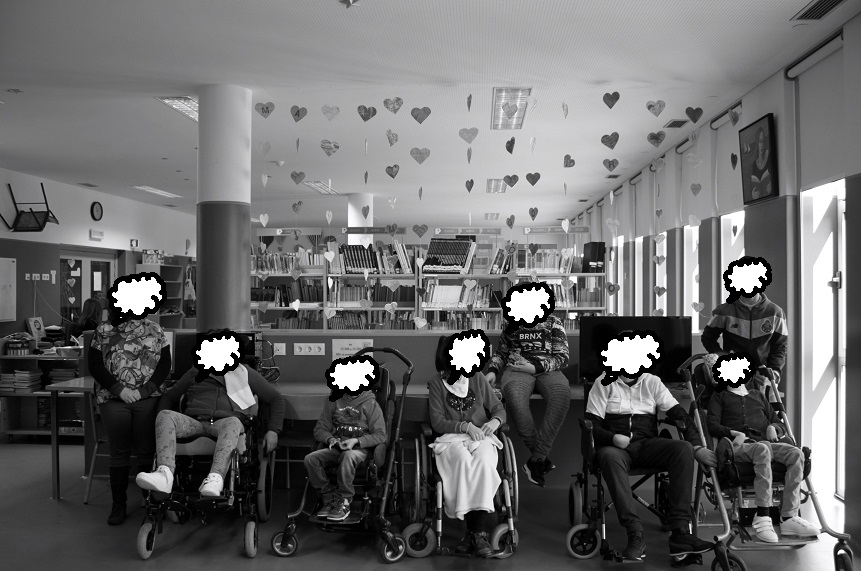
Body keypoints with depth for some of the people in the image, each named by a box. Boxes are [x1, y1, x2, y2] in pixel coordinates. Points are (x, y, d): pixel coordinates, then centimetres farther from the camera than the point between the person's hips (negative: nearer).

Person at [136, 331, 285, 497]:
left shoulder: (245, 373, 23)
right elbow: (169, 397, 31)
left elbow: (276, 399, 21)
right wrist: (161, 427, 10)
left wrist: (273, 431, 5)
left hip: (224, 423, -2)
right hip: (194, 422, 2)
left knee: (233, 422, -38)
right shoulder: (195, 373, 29)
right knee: (165, 415, -27)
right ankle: (165, 474, -46)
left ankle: (215, 478, -58)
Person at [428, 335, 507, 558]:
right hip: (451, 439, -1)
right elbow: (437, 422, -3)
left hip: (482, 437, 1)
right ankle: (477, 530, -32)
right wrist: (465, 426, -17)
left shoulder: (477, 378, 9)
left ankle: (476, 531, -33)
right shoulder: (437, 384, 3)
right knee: (463, 459, -36)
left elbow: (499, 409, 14)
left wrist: (495, 421, -10)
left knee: (483, 460, -34)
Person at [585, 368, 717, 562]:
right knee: (609, 457, -38)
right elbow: (591, 424, 1)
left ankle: (680, 532, -30)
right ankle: (635, 535, -39)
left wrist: (697, 447, -9)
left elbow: (679, 414, 5)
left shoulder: (652, 381, 13)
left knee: (684, 448, -26)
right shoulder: (604, 382, 6)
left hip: (648, 444, 3)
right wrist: (612, 438, -20)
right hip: (615, 445, -2)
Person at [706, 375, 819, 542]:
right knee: (763, 449, -39)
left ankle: (789, 518, -31)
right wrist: (733, 433, -12)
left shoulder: (758, 395, 32)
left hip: (766, 442, 4)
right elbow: (712, 425, 6)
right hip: (739, 446, -4)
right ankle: (762, 517, -40)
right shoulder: (719, 397, 22)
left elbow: (781, 425, 29)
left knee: (796, 453, -27)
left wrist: (773, 427, 4)